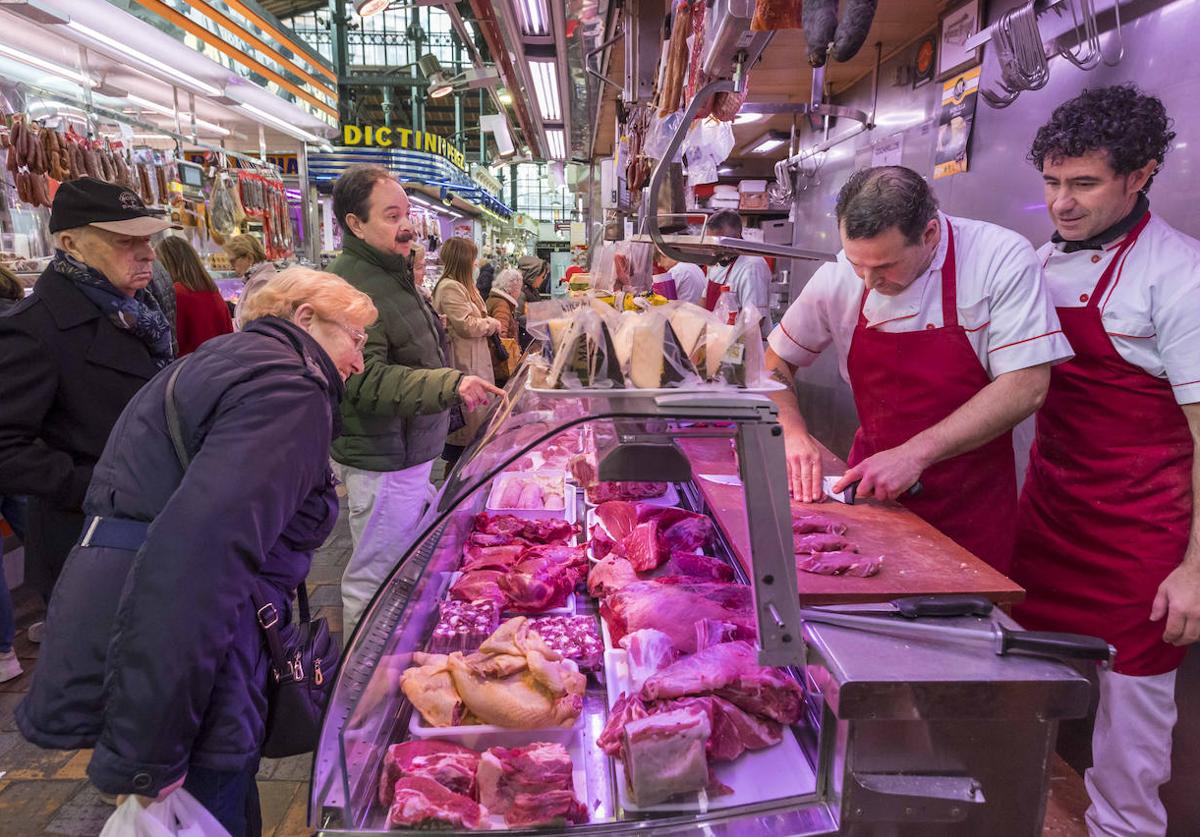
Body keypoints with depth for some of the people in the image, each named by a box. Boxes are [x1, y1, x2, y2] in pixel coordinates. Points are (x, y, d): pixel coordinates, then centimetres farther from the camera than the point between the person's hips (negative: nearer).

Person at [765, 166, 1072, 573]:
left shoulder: (1003, 260, -17)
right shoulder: (837, 279, -8)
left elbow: (1026, 387, -19)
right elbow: (775, 361, 4)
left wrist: (916, 453, -25)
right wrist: (794, 433, -13)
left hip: (970, 499, -2)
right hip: (872, 484, 3)